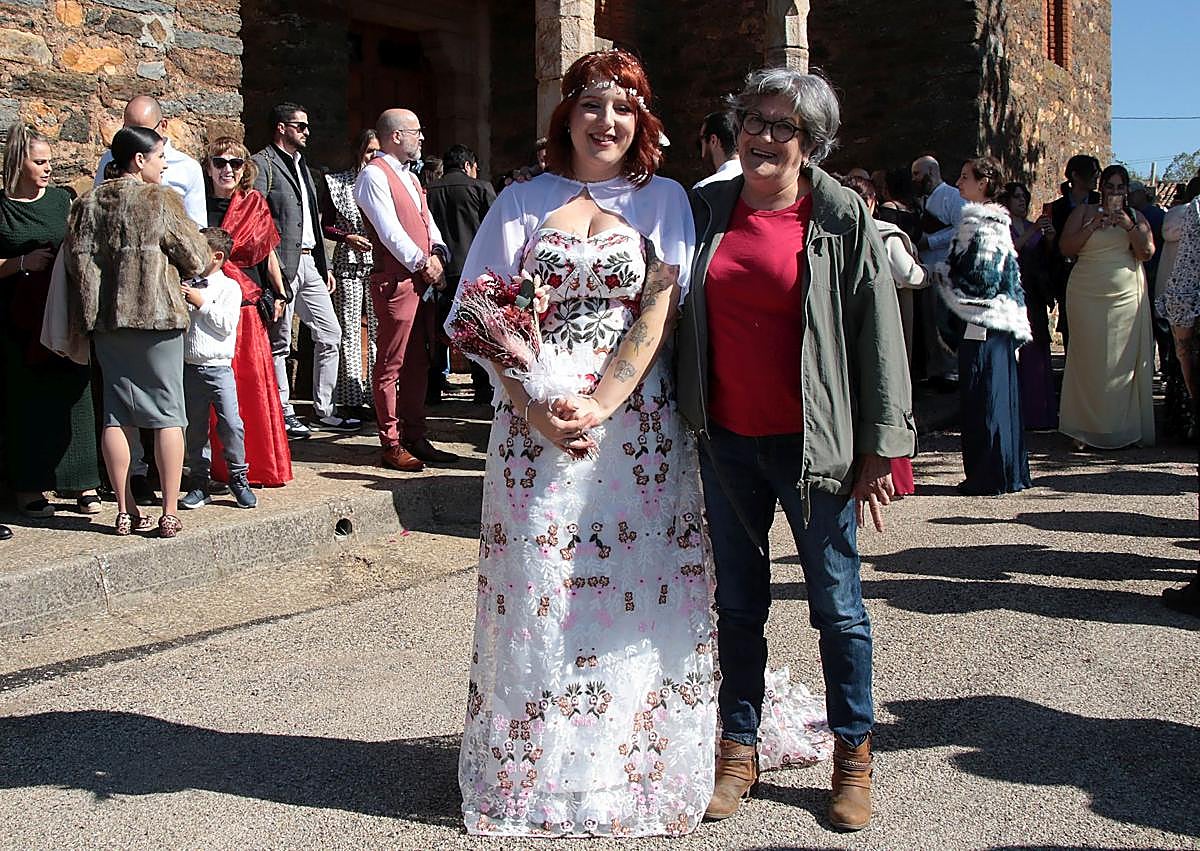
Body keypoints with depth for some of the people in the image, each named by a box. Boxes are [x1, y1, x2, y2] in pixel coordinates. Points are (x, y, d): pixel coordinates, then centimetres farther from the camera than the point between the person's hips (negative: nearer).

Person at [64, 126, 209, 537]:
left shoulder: (87, 204, 5)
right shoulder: (161, 200, -6)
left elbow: (78, 261, 2)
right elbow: (195, 257, -2)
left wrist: (91, 311, 13)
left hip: (107, 321, 4)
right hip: (157, 316, -4)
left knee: (117, 414, 9)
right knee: (168, 413, 3)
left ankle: (125, 511, 12)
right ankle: (170, 514, 2)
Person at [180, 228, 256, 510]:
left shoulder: (229, 287, 0)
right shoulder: (188, 286, 12)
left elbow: (227, 325, -11)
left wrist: (202, 303, -10)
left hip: (219, 367, -4)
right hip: (189, 367, 4)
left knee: (231, 424, -10)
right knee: (194, 429, 7)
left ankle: (238, 478, 5)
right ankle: (199, 484, 14)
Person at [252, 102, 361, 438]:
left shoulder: (301, 165, 21)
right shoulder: (262, 164, -7)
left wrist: (324, 265, 20)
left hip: (308, 263, 9)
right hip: (282, 265, -9)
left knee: (330, 335, 7)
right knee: (280, 344, -1)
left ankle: (323, 412, 14)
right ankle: (283, 415, 8)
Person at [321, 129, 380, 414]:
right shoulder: (338, 184, 5)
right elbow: (326, 225, 6)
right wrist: (347, 237, -10)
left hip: (380, 264, 2)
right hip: (349, 263, -2)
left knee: (378, 328, 1)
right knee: (349, 330, -2)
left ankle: (377, 394, 7)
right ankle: (352, 397, 3)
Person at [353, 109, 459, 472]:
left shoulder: (409, 176, 21)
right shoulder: (373, 175, -8)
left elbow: (426, 221, 18)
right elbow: (389, 230, -15)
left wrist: (437, 253, -1)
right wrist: (422, 262, -11)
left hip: (422, 280, 9)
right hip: (395, 281, -9)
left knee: (417, 364, 12)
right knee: (391, 366, -4)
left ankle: (415, 438, 19)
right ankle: (392, 446, 1)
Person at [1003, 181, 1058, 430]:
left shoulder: (1035, 227, 18)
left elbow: (1047, 260, 10)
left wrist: (1050, 238, -7)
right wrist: (1033, 232, -19)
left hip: (1034, 297, 5)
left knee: (1037, 352, 2)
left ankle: (1037, 412, 5)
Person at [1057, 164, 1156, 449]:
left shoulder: (1135, 216, 13)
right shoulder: (1084, 212, 8)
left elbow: (1147, 252, 2)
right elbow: (1065, 248, -1)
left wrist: (1129, 227, -11)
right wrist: (1092, 226, -11)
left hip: (1127, 297, 1)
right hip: (1088, 296, -1)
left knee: (1125, 362, -1)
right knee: (1089, 362, -3)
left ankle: (1125, 428, 5)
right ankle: (1086, 428, 1)